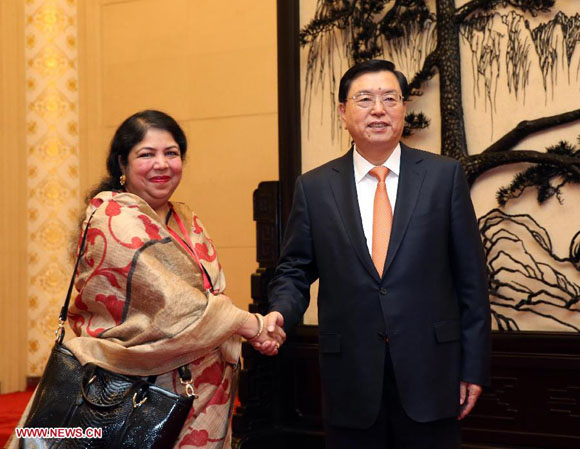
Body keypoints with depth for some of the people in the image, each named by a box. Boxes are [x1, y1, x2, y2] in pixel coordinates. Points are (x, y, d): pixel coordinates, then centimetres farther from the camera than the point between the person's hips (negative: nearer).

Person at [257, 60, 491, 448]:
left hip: (430, 372, 0)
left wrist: (474, 368, -1)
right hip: (350, 377, 1)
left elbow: (470, 277, 0)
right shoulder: (314, 187, 3)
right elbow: (295, 272, 7)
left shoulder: (445, 175, 0)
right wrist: (279, 313, -15)